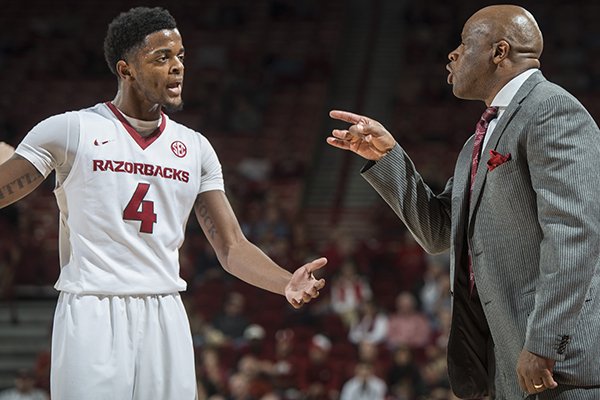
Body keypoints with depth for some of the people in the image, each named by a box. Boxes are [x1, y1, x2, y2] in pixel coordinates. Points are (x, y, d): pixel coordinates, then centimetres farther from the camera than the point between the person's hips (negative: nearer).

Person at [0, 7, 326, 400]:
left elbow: (232, 247, 10)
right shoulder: (70, 130, 0)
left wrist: (286, 281, -8)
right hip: (92, 312, -4)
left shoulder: (195, 147, 12)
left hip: (165, 318, 4)